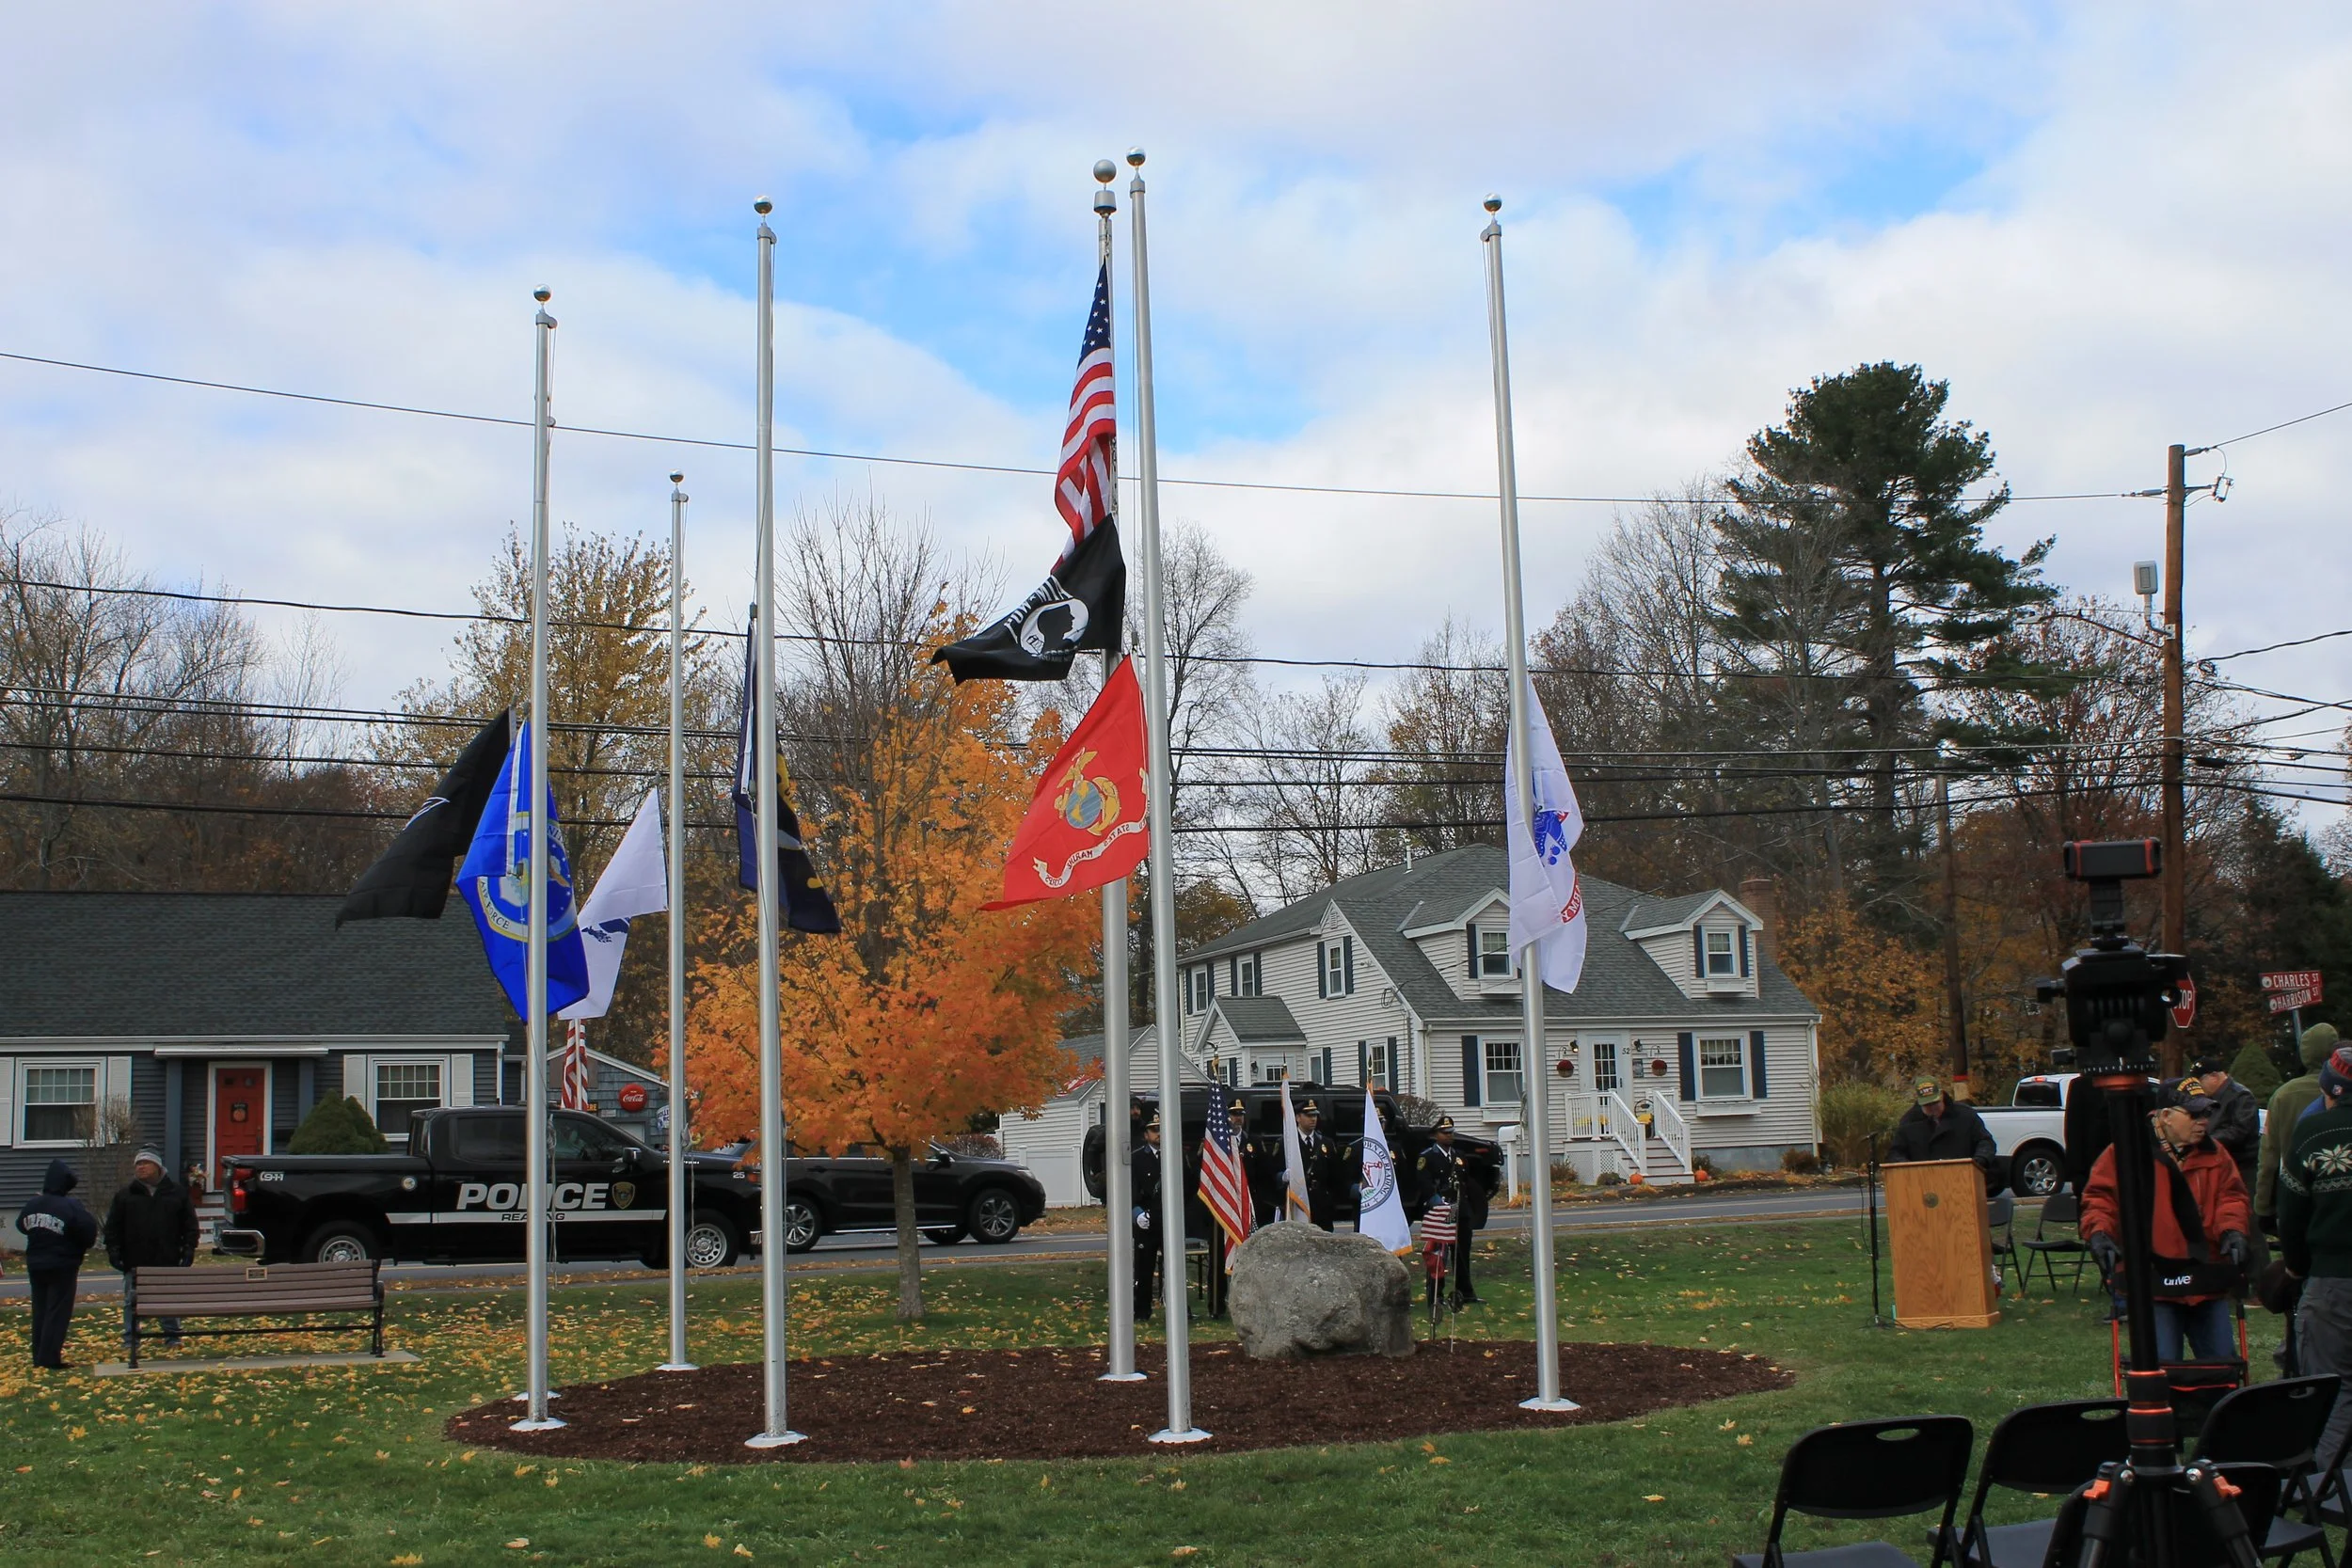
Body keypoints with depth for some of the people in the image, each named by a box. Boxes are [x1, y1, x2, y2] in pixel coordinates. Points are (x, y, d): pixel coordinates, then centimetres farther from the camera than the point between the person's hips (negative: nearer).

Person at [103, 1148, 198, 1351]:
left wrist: (188, 1249, -1)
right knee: (131, 1301, 4)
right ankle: (130, 1338, 12)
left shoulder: (177, 1193, 6)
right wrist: (113, 1251, -4)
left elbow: (189, 1224, 7)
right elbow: (112, 1227, 6)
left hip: (168, 1260, 0)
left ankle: (172, 1335, 17)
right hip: (135, 1262, 0)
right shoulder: (125, 1196, 7)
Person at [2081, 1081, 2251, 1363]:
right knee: (2161, 1364, -5)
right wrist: (2098, 1231, -16)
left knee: (2222, 1361, 9)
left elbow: (2231, 1197, 9)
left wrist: (2232, 1230, -10)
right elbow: (2099, 1196, 1)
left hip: (2207, 1285, 5)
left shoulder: (2214, 1155, 13)